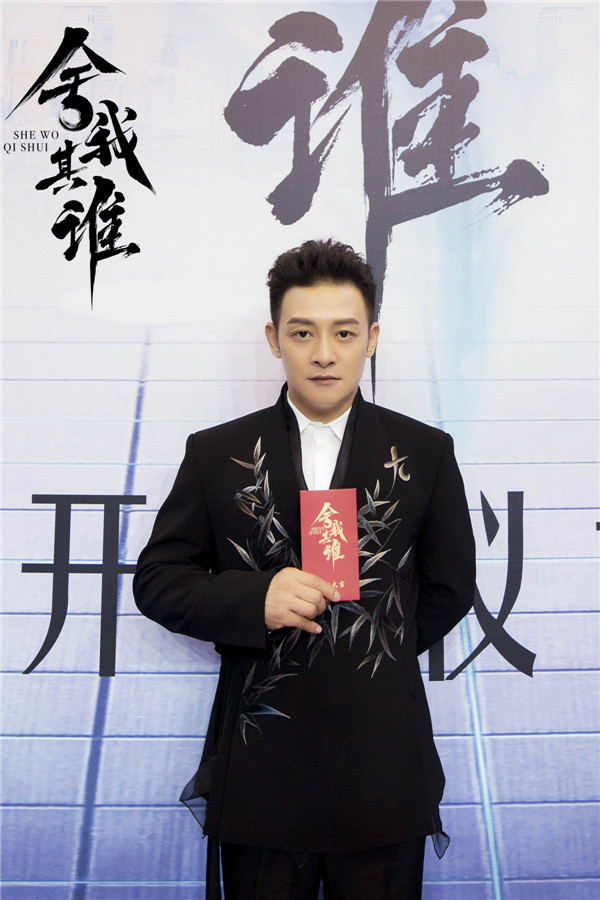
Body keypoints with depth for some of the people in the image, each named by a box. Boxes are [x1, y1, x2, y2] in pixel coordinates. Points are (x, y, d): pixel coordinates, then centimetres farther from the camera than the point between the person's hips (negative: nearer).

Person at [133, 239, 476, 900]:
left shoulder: (426, 453, 2)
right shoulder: (215, 453, 2)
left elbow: (450, 588, 10)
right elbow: (156, 580, 1)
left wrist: (377, 653, 5)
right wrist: (254, 601, -15)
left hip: (383, 766, 0)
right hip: (260, 765, 0)